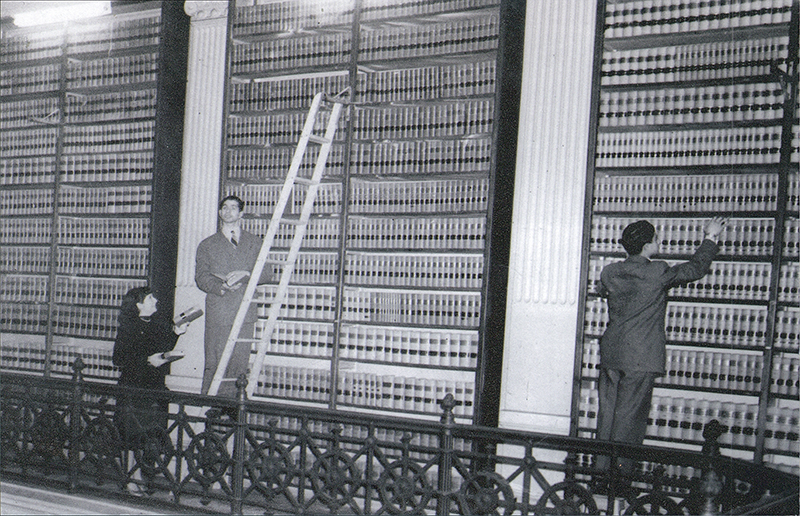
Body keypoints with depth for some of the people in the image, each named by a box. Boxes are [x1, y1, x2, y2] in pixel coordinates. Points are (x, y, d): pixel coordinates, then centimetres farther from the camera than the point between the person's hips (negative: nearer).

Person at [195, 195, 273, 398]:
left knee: (240, 364, -1)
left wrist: (245, 274, -11)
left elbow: (266, 273, 9)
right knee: (214, 364, -5)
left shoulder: (254, 242, 16)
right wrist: (221, 287, -16)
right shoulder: (207, 245, 14)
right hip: (218, 312, -1)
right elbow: (201, 277, 4)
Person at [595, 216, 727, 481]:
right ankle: (622, 468, 5)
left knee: (608, 409, 12)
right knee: (630, 413, 1)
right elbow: (695, 269, 2)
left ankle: (602, 464, 18)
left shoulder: (609, 272, 2)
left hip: (611, 352, 5)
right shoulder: (658, 273, -11)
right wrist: (710, 238, 16)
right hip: (642, 357, -5)